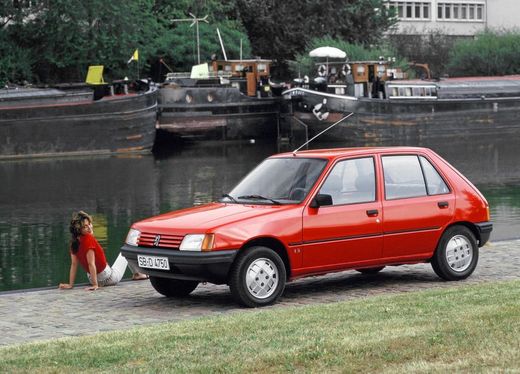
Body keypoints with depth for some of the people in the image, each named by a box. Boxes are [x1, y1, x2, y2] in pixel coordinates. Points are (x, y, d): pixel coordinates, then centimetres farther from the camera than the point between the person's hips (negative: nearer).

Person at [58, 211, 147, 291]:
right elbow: (91, 264, -31)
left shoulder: (74, 241, -9)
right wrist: (95, 285, -30)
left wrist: (70, 284, -4)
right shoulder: (88, 239, -29)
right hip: (109, 278, -7)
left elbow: (74, 264, -7)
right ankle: (137, 274, 33)